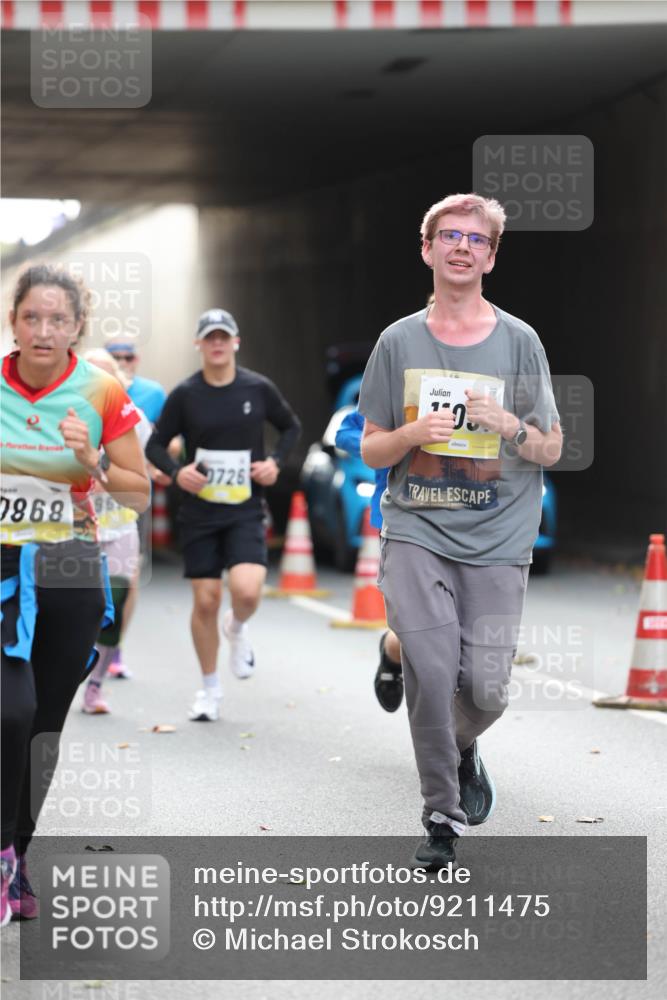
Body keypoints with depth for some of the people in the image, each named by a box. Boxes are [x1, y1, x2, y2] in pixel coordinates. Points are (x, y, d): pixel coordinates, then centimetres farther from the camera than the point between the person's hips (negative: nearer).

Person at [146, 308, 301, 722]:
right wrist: (176, 471, -14)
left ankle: (237, 629, 17)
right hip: (200, 511, 1)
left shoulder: (259, 388, -2)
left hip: (246, 510, -1)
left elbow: (291, 427, 14)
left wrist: (275, 462, -3)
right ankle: (210, 689, 19)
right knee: (206, 601, 2)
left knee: (247, 591, -20)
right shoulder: (185, 395, -2)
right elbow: (156, 445, 5)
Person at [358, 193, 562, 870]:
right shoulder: (399, 342, 7)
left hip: (496, 539, 0)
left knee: (485, 689, -6)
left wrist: (507, 425, -14)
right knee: (432, 668, -17)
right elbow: (370, 450, 11)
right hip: (415, 533, 0)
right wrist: (412, 434, -11)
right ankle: (441, 820, -2)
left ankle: (463, 748, 31)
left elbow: (552, 451, 7)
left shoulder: (519, 342, 5)